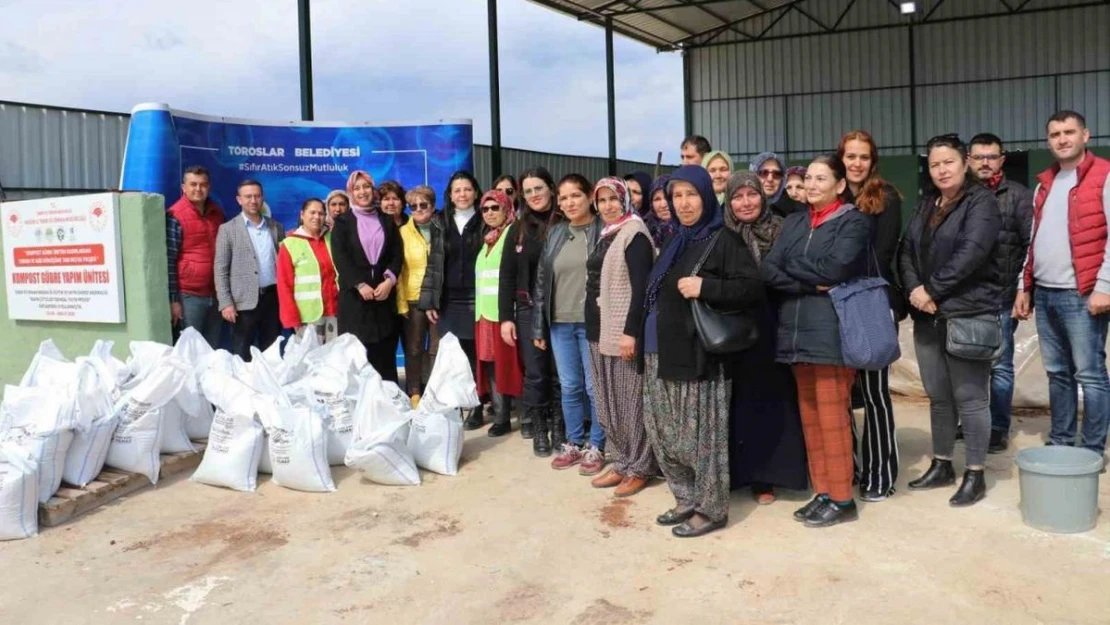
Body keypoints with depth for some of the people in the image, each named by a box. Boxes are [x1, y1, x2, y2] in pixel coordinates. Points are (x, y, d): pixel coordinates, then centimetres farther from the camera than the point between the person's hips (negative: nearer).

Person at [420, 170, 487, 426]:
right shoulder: (441, 225, 12)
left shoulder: (484, 224, 3)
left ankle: (477, 409, 6)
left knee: (475, 355, -2)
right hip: (448, 301, 3)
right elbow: (433, 264, 11)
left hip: (476, 299, -2)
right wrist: (428, 300, 5)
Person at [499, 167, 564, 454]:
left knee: (559, 373, 6)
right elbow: (507, 275, 5)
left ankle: (558, 428, 18)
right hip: (529, 309, 2)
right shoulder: (518, 229, 6)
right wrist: (505, 316, -1)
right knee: (535, 373, 4)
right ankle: (538, 431, 15)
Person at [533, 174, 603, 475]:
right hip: (560, 323, 5)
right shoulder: (555, 234, 10)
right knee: (569, 387, 12)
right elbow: (541, 280, 12)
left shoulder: (604, 231, -4)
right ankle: (574, 443, 24)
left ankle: (596, 446, 15)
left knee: (595, 386, 3)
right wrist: (539, 326, 9)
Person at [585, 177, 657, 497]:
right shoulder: (605, 236, 16)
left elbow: (640, 287, -17)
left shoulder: (634, 234, -10)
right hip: (600, 330, 9)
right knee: (607, 402, 12)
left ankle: (638, 468, 8)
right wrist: (595, 327, 15)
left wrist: (631, 331, -22)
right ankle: (621, 462, 21)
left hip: (624, 331, -9)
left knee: (631, 401, -2)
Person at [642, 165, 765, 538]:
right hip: (664, 352, 8)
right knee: (666, 433, 11)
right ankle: (687, 499, 25)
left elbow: (753, 288, -15)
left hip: (699, 353, -8)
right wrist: (646, 334, 14)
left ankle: (711, 509, 11)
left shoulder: (723, 240, -6)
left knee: (701, 432, -2)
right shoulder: (675, 242, 16)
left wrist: (705, 287, -23)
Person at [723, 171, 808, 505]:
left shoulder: (780, 231, 0)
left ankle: (765, 475, 12)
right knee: (739, 400, 5)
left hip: (771, 329, 0)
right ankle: (736, 471, 15)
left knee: (771, 397, 3)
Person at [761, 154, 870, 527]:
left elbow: (834, 269, -16)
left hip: (832, 331, -6)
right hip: (796, 329, 6)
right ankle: (821, 492, 20)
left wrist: (790, 267, -3)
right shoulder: (794, 222, 15)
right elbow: (768, 269, 2)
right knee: (809, 415, 10)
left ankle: (841, 499, 6)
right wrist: (812, 283, -13)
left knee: (831, 416, -4)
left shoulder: (854, 222, -1)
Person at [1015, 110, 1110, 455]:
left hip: (1081, 294, -7)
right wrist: (1025, 286, 15)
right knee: (1057, 373, 13)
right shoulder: (1045, 183, 18)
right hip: (1044, 294, 7)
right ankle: (1060, 442, 21)